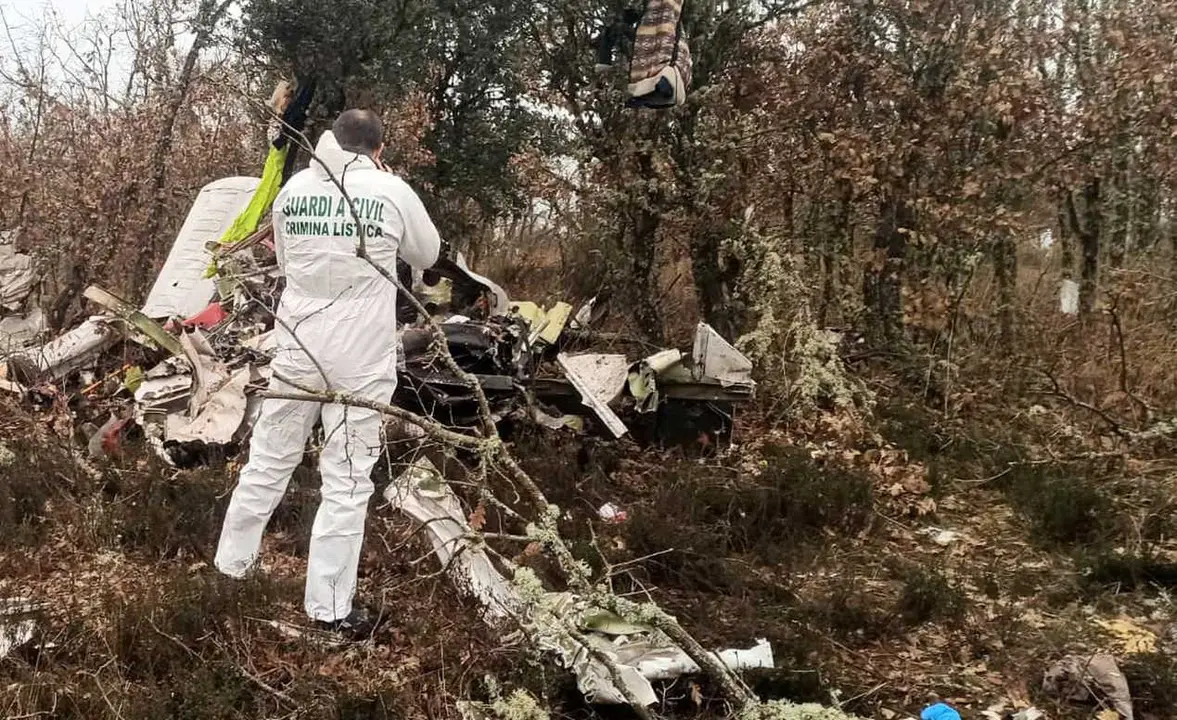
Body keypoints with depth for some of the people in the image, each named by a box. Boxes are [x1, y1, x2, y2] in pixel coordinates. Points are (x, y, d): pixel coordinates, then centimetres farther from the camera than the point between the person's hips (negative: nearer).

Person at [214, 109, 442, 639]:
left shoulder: (293, 190, 4)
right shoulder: (392, 192, -6)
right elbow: (427, 256, 10)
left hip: (297, 349, 4)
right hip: (361, 359, -3)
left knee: (269, 461, 18)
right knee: (346, 481, 4)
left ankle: (231, 565, 33)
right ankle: (330, 606, 11)